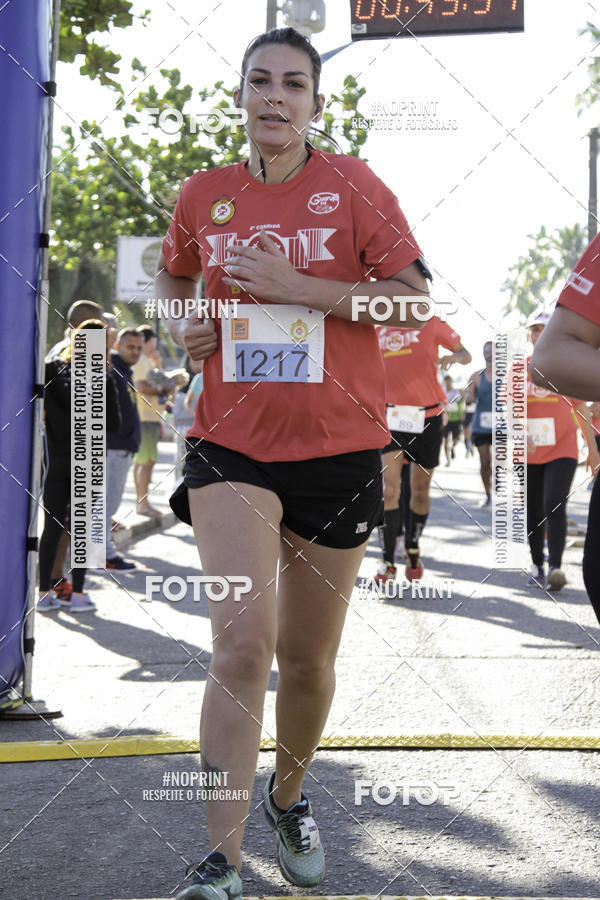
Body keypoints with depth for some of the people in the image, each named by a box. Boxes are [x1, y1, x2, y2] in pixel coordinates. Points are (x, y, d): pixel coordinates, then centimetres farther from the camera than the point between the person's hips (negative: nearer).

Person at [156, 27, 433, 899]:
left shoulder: (353, 185, -3)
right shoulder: (204, 195, 6)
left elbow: (415, 302, -9)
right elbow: (174, 275, 27)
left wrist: (292, 285, -16)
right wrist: (184, 322, 4)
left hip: (337, 447, 0)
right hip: (232, 444, 0)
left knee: (308, 657, 10)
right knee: (242, 638, -18)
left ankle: (290, 794, 39)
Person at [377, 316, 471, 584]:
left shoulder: (430, 323, -1)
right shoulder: (379, 329, 6)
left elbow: (465, 355, 2)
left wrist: (453, 357, -20)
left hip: (428, 417, 0)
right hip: (393, 416, 1)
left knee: (420, 491, 9)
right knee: (390, 486, -15)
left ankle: (413, 551, 31)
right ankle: (387, 562, -11)